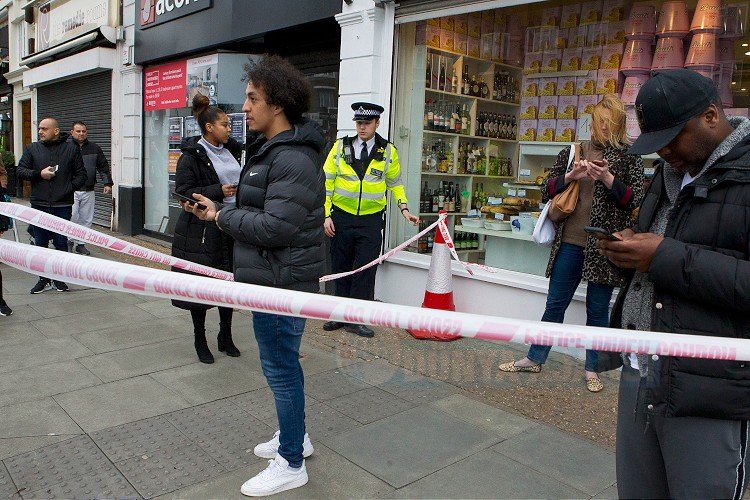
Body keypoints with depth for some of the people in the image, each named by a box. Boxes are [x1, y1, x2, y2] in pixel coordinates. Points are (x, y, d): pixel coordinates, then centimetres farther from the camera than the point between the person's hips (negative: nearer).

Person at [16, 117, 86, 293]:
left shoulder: (72, 149, 5)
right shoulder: (32, 149, 8)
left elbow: (81, 174, 7)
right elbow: (20, 170, 6)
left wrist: (71, 187, -7)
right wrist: (39, 174, -9)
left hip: (63, 205, -2)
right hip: (39, 205, 2)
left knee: (61, 243, 4)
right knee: (40, 243, 7)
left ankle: (59, 278, 16)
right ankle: (44, 279, 17)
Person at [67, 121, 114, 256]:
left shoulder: (94, 148, 12)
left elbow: (103, 166, 14)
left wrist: (107, 183, 4)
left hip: (88, 191, 4)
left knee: (86, 219, 7)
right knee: (72, 217, -9)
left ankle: (81, 243, 19)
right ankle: (69, 240, 12)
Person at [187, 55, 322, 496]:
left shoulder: (294, 159, -21)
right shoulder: (270, 148, 14)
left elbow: (274, 227, -26)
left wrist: (223, 216, -12)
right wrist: (220, 210, 3)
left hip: (282, 281, -10)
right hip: (273, 277, 10)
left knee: (281, 365, 2)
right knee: (282, 362, 21)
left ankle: (291, 464, 19)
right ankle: (295, 435, 41)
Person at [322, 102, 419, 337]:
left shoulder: (388, 151, 2)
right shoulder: (340, 146, 1)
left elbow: (395, 183, 13)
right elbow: (327, 182, 2)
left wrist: (404, 209, 2)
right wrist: (326, 215, -4)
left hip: (371, 220, -1)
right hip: (341, 217, 1)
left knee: (365, 271, 1)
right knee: (341, 269, 10)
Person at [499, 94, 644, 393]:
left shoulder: (629, 157, 2)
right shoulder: (573, 152, 8)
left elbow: (635, 199, -5)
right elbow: (546, 192, 7)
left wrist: (608, 178, -19)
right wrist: (570, 176, -11)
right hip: (570, 242, 2)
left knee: (598, 308, 8)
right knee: (555, 302, 11)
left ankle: (592, 369, 23)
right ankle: (534, 359, 23)